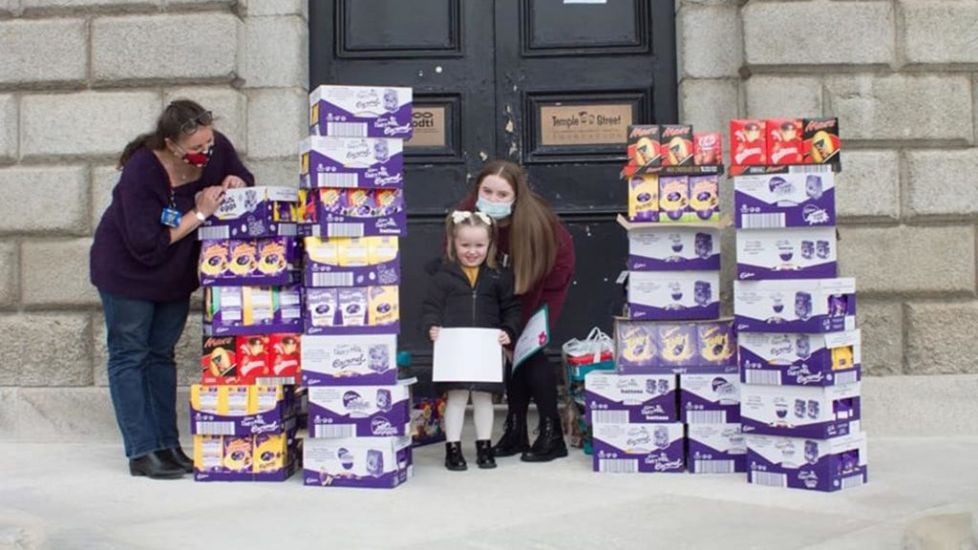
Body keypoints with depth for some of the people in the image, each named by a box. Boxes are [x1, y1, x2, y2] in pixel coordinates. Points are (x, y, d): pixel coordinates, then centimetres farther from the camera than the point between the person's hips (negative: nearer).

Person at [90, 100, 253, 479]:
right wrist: (200, 213, -33)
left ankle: (168, 445, 17)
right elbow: (146, 246, -31)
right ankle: (142, 452, 4)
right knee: (129, 356, 1)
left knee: (161, 355, 13)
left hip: (176, 274, 6)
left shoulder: (217, 149, -17)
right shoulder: (142, 171, -31)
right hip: (127, 272, -5)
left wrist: (235, 184, -21)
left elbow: (246, 179, 3)